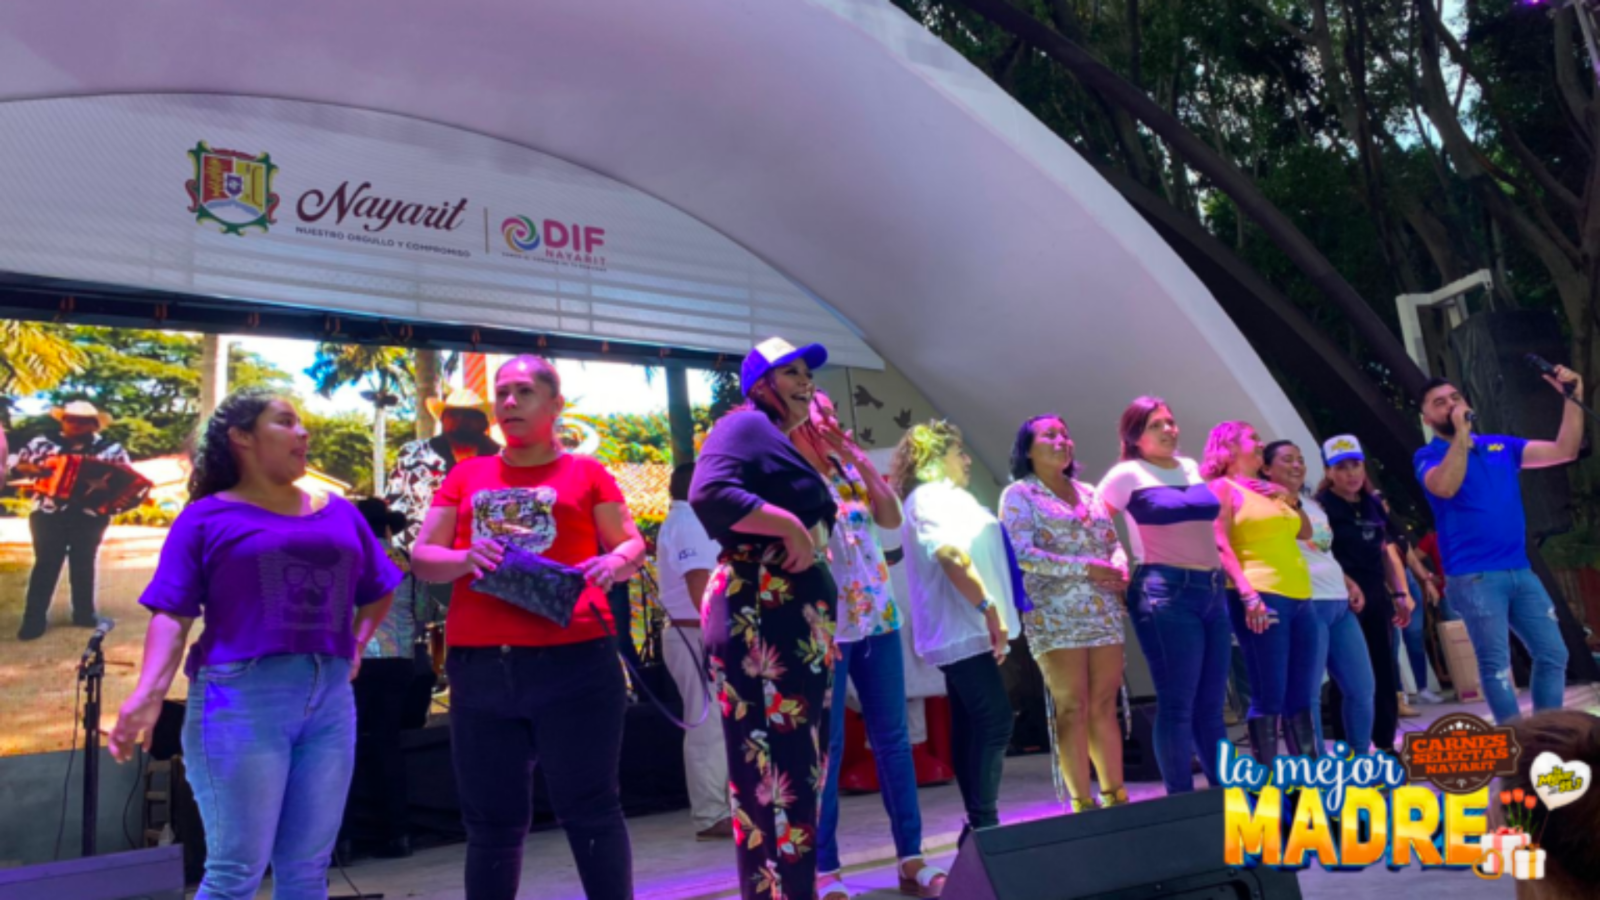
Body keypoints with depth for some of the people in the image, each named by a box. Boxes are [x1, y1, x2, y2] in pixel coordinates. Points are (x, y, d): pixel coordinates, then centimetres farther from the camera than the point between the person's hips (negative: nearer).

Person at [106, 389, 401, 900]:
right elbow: (173, 614, -5)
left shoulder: (339, 512, 14)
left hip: (330, 698, 5)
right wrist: (149, 691, -18)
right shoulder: (208, 516, 2)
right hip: (241, 697, -4)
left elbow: (378, 592, 25)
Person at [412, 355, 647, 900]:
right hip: (479, 666, 3)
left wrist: (615, 563, -15)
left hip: (573, 660, -3)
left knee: (589, 809, 3)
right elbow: (421, 557, 12)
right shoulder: (466, 476, 14)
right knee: (491, 821, 11)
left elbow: (632, 544, 9)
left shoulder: (585, 474, 7)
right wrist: (464, 558, -10)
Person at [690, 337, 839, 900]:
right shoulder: (746, 425, -5)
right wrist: (789, 526, -19)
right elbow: (708, 492, -24)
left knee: (801, 770, 14)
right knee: (774, 770, -9)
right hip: (762, 620, -11)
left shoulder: (783, 443, 23)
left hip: (798, 622, 11)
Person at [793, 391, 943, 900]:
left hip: (877, 617, 6)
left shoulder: (849, 471, 14)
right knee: (827, 748, -1)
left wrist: (861, 458, 0)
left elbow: (892, 518, 4)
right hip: (824, 625, -6)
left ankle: (911, 858, 17)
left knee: (893, 738, 8)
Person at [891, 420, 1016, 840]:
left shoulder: (945, 497, 22)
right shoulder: (931, 497, -10)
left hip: (965, 631, 10)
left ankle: (979, 825, 13)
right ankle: (984, 824, -10)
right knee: (994, 723, -12)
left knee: (972, 728, 9)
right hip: (963, 631, -10)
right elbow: (950, 554, -24)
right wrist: (988, 608, -26)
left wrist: (987, 614, 21)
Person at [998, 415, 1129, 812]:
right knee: (1072, 709, -4)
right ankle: (1082, 804, 3)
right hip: (1055, 615, -5)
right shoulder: (1019, 495, -1)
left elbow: (1113, 543, 20)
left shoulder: (1088, 493, 18)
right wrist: (1085, 567, -17)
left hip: (1105, 612, 5)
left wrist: (1119, 568, -4)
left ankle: (1116, 795, 15)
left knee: (1105, 706, 7)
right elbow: (1022, 554, -13)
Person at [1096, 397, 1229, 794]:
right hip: (1166, 592, -6)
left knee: (1211, 705, 11)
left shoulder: (1191, 467, 16)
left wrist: (1235, 580, 22)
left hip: (1213, 589, 6)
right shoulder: (1127, 474, -4)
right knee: (1177, 705, -4)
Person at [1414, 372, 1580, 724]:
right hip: (1473, 577, -6)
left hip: (1520, 572, 6)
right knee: (1495, 662, -5)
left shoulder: (1501, 445, 15)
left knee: (1553, 654, 8)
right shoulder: (1429, 456, -1)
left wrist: (1573, 399, -1)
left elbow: (1564, 451, 8)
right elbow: (1445, 486, -23)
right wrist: (1461, 432, -19)